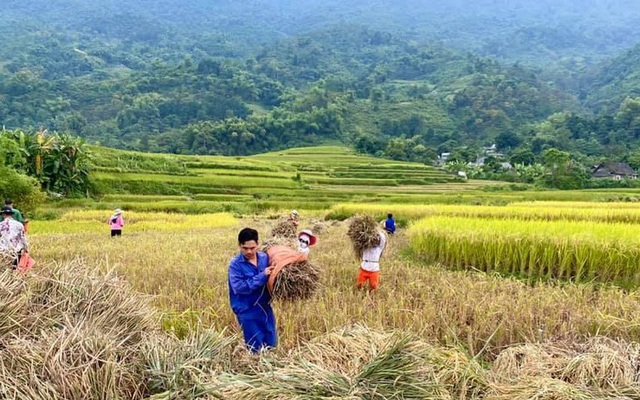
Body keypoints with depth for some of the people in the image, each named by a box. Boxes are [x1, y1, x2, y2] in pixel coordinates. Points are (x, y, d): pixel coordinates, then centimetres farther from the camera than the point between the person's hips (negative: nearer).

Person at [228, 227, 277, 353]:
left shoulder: (265, 258, -2)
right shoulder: (235, 264, -14)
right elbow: (239, 287, -25)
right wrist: (262, 276, -27)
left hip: (266, 308, 5)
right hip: (248, 312, -5)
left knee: (272, 345, 17)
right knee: (257, 349, 6)